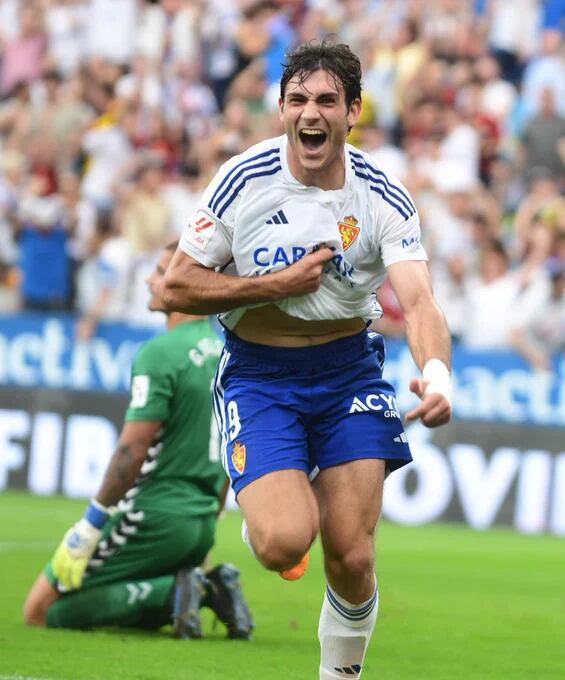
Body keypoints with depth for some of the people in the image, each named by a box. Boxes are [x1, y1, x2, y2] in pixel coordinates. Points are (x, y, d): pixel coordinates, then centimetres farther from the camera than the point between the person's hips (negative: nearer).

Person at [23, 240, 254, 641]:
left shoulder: (161, 353, -15)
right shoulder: (227, 354, 12)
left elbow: (132, 452, -18)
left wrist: (89, 527, -13)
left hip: (154, 516, -9)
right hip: (202, 524, 9)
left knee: (42, 610, -3)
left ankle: (171, 592, -14)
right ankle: (208, 588, 2)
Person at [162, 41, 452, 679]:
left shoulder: (383, 198, -9)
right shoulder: (243, 182, -11)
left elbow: (418, 303, -21)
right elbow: (175, 288, -6)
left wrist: (437, 377, -41)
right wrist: (278, 284, -17)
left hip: (349, 371, 1)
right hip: (257, 375, -1)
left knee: (351, 559, -5)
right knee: (285, 544, -21)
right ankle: (267, 508, 17)